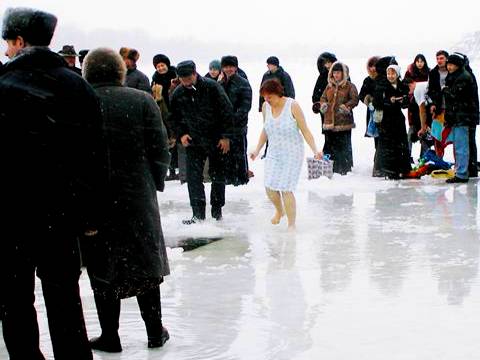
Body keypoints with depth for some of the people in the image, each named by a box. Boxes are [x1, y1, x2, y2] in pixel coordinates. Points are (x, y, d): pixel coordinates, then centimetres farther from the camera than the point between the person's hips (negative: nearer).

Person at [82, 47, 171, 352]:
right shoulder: (141, 100, -4)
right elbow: (160, 150, -5)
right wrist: (155, 185, 7)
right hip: (138, 196, 1)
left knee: (103, 269, 8)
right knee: (145, 264, 13)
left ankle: (110, 336, 12)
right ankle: (155, 332, 20)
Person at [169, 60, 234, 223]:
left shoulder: (212, 87, -13)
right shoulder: (177, 94, -3)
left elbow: (227, 112, -9)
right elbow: (174, 118, 13)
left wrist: (226, 136, -11)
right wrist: (181, 134, -2)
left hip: (216, 141, -2)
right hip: (193, 142, 2)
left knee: (218, 176, 8)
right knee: (193, 177, -5)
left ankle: (217, 211, 22)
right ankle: (198, 214, -1)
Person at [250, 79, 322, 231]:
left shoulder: (292, 106, -15)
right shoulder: (266, 107, 0)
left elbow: (305, 131, -13)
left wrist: (315, 151, -21)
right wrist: (257, 150, 14)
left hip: (292, 153, -5)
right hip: (274, 153, 5)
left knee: (285, 189, -10)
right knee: (269, 187, -4)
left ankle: (291, 225, 5)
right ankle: (279, 210, 28)